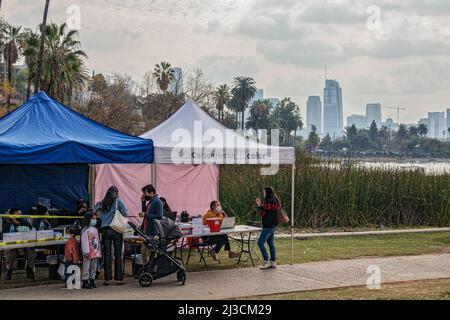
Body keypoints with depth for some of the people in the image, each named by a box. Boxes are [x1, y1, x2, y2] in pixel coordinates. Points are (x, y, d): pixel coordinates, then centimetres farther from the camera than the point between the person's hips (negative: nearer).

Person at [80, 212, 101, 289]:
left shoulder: (95, 229, 16)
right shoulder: (85, 229, -9)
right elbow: (84, 241, -14)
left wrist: (99, 250, 17)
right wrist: (86, 251, -19)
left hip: (96, 251, 8)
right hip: (89, 252, -8)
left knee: (94, 267, 12)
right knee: (86, 267, -5)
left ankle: (92, 281, 18)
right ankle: (85, 282, -2)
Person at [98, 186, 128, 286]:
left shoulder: (103, 203, 7)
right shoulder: (118, 201, -2)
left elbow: (101, 216, 13)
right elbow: (125, 213, -5)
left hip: (105, 230, 3)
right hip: (116, 230, -2)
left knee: (107, 255, 4)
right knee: (118, 255, 2)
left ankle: (107, 279, 4)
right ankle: (119, 278, 2)